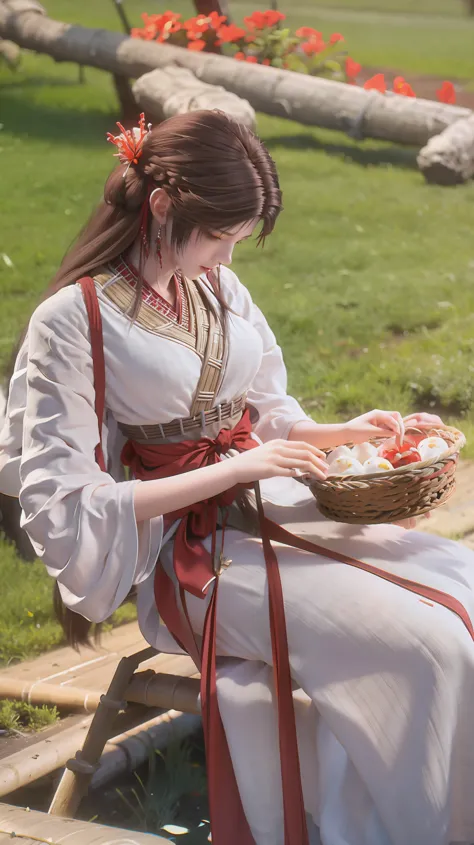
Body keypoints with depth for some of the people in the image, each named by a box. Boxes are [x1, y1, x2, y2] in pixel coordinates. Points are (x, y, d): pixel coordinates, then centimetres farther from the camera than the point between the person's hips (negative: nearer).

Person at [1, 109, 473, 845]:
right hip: (193, 556, -7)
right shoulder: (72, 321, -12)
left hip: (276, 508, 7)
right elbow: (65, 504, -15)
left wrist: (343, 433, -2)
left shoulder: (218, 287, 8)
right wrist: (236, 470, -19)